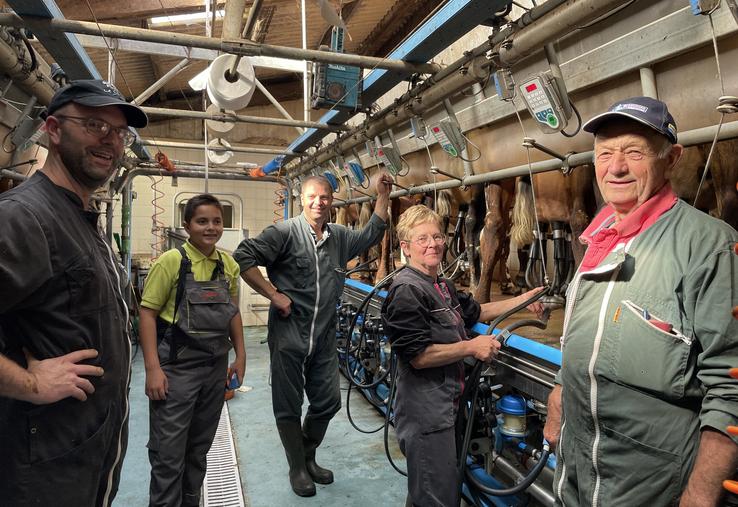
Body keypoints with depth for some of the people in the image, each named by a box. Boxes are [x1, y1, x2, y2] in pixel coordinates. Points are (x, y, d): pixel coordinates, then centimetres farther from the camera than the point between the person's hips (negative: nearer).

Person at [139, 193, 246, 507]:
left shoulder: (228, 264, 4)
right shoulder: (171, 261, -11)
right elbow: (148, 313, -10)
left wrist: (240, 356, 10)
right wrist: (152, 368, -15)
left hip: (216, 368, 5)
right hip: (176, 367, -5)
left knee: (200, 446, 18)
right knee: (168, 451, 4)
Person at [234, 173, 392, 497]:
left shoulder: (339, 237, 8)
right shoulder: (285, 232, -11)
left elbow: (371, 235, 20)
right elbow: (243, 257, -15)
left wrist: (383, 195, 14)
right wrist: (273, 294, -16)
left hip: (324, 336, 5)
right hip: (288, 334, -5)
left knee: (328, 403, 15)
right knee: (289, 408, 9)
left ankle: (308, 457, 40)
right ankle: (297, 469, 32)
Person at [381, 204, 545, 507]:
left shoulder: (442, 286, 11)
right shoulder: (407, 290, -20)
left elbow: (473, 311, 25)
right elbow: (418, 356, -23)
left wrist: (521, 300, 17)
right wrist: (471, 347, -18)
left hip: (444, 407, 10)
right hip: (425, 413, -9)